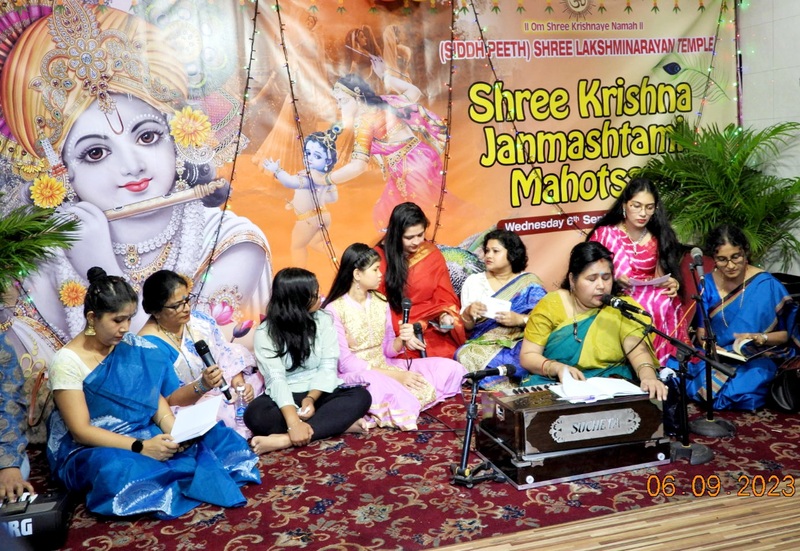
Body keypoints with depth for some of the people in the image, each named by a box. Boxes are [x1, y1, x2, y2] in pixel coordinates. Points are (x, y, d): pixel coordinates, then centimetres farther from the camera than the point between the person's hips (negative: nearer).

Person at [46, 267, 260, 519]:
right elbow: (80, 431, -18)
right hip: (87, 451, -5)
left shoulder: (134, 347, 1)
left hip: (141, 437, 5)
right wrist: (140, 447, -29)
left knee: (214, 435, -12)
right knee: (118, 470, -39)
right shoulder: (67, 361, -14)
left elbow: (156, 398, 1)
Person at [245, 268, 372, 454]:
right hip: (286, 397, -2)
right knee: (255, 414, -33)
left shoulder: (324, 320, -1)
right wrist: (293, 422, -37)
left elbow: (328, 367, -7)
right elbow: (276, 379, -22)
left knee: (361, 396, -27)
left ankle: (285, 440, -38)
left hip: (319, 393, 2)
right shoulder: (265, 333, -10)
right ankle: (339, 423, -31)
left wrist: (311, 398, -26)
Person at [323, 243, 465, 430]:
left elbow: (387, 350, 10)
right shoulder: (334, 310, -12)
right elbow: (345, 363, -17)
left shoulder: (380, 301, 7)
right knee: (373, 383, -45)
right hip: (355, 376, -8)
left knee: (451, 368, -5)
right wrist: (394, 374, -23)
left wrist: (401, 339, -14)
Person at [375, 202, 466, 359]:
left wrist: (445, 316, -15)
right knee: (412, 358, -29)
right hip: (395, 330, -2)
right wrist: (402, 333, -18)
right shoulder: (380, 257, -5)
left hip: (431, 327, 3)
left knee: (447, 354, -24)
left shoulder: (433, 255, 4)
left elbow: (444, 297, 6)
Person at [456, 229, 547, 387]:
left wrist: (520, 319, -19)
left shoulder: (529, 283, 8)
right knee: (465, 355, -33)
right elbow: (466, 326, 11)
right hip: (483, 343, 3)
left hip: (519, 343, -2)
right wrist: (468, 313, -12)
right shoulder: (474, 281, 14)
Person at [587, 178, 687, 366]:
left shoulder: (659, 238, 12)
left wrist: (672, 284, -13)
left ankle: (665, 363, -16)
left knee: (667, 304, -31)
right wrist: (613, 279, -17)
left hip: (655, 298, 3)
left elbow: (660, 277, 10)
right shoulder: (604, 234, 3)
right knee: (650, 306, -33)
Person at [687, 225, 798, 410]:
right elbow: (702, 329, 5)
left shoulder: (767, 284, -9)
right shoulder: (708, 283, 2)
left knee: (740, 390, -32)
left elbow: (786, 333, -3)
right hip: (718, 356, 3)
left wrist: (760, 338, -23)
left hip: (758, 359, -2)